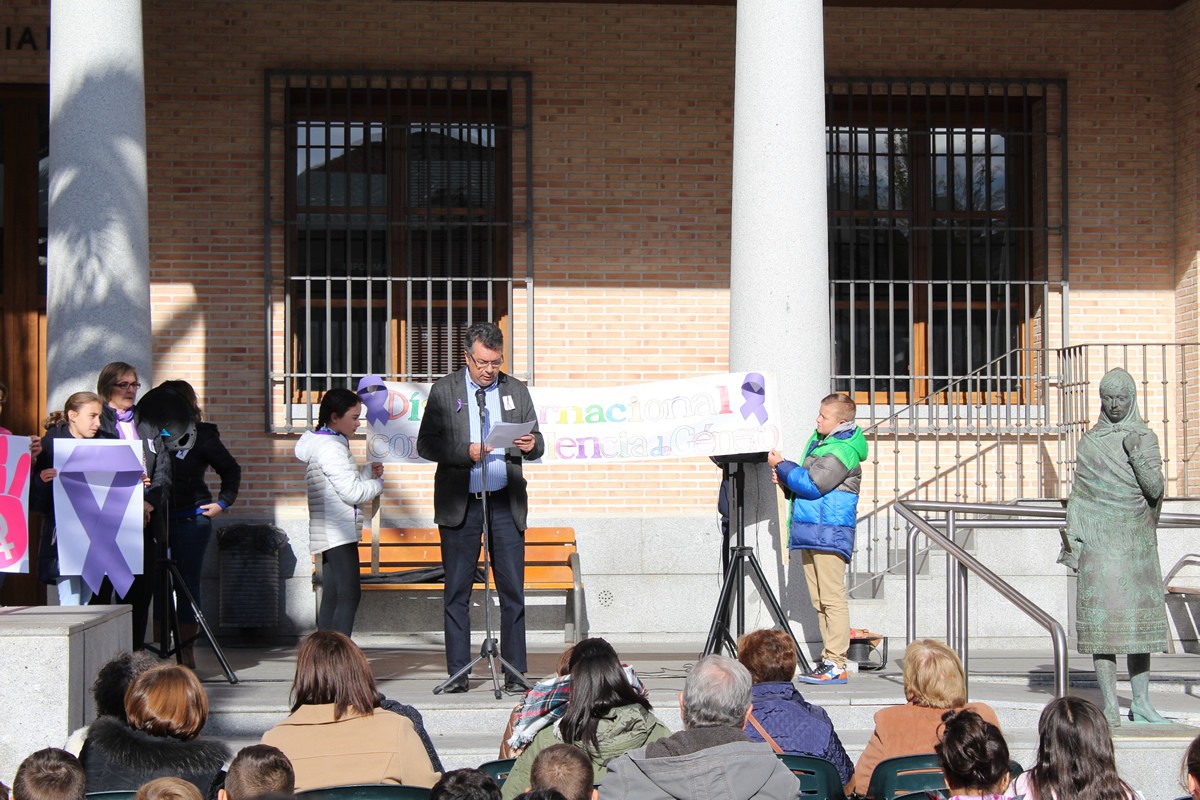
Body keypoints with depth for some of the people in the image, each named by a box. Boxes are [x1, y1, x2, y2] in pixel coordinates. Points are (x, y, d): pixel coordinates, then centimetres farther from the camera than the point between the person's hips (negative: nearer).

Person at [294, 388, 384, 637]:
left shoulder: (321, 443, 17)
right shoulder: (331, 448, -15)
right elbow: (351, 492, -18)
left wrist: (368, 471, 10)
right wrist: (378, 484, -2)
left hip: (329, 533, 11)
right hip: (339, 533, -11)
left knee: (331, 597, 10)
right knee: (349, 595, -14)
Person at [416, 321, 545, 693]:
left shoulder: (516, 391, 10)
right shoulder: (444, 391, 4)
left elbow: (537, 442, 12)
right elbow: (426, 444, -1)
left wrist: (531, 445, -12)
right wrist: (466, 452, -16)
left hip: (506, 502, 1)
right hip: (459, 502, -1)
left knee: (512, 590, 0)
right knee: (457, 592, 2)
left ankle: (515, 673, 5)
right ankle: (458, 672, 9)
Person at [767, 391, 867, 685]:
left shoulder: (843, 450, -11)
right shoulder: (818, 440, 18)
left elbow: (813, 484, -18)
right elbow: (804, 484, 26)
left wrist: (782, 465, -7)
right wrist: (785, 479, 6)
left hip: (829, 531, -10)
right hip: (809, 530, 10)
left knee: (832, 598, -9)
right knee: (819, 600, 10)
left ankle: (835, 664, -10)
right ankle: (829, 661, 14)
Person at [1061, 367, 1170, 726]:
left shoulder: (1145, 437, 7)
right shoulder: (1090, 441, 7)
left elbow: (1155, 488, -1)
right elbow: (1078, 494, 8)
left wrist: (1136, 457, -15)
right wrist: (1072, 539, 0)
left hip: (1137, 538, 1)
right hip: (1099, 538, -1)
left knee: (1139, 618, 3)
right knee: (1103, 618, -7)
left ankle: (1141, 702, 10)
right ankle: (1110, 705, -7)